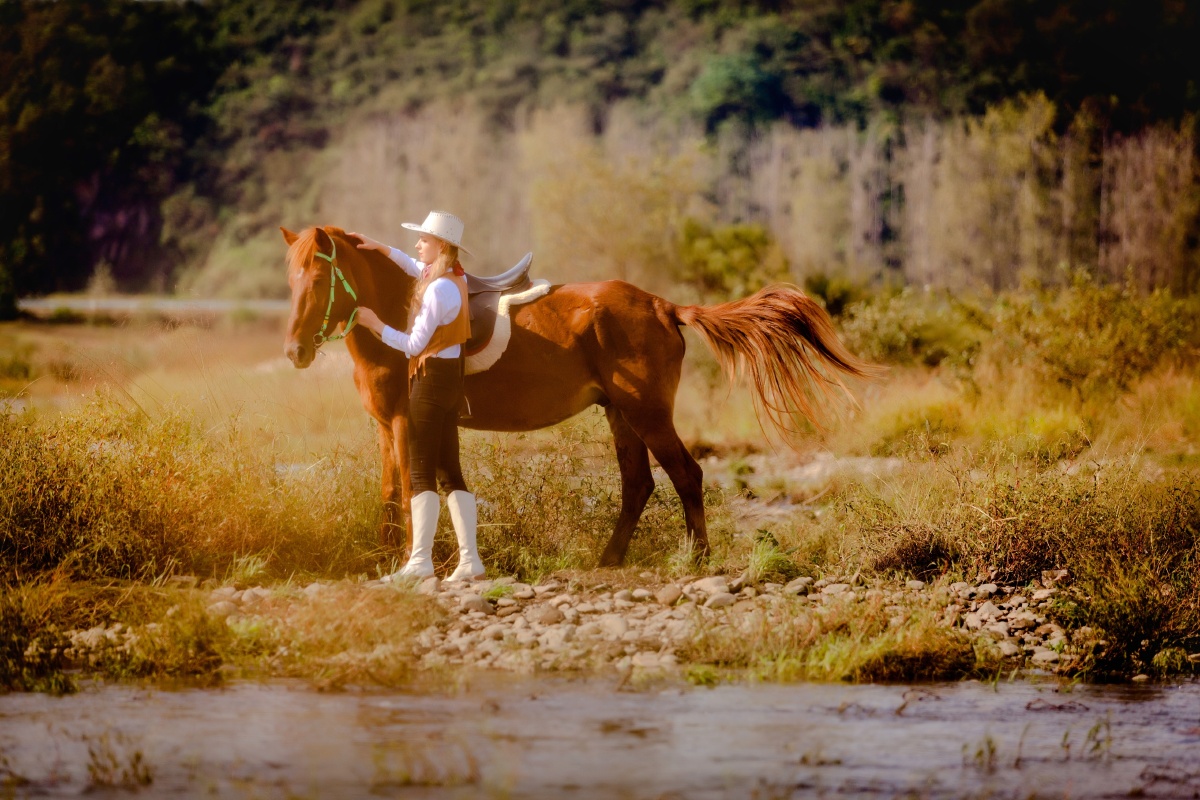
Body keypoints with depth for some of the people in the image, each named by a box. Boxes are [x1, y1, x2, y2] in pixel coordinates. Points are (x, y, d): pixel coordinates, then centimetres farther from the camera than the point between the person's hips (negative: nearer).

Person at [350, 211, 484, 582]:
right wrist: (381, 248, 26)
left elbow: (413, 345, -18)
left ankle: (420, 561, -11)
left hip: (430, 379, -9)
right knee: (450, 471, 8)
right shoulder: (455, 279, 10)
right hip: (451, 380, 9)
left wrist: (376, 324, -10)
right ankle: (470, 560, 3)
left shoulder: (438, 290, -18)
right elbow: (416, 268, 32)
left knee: (422, 472, -7)